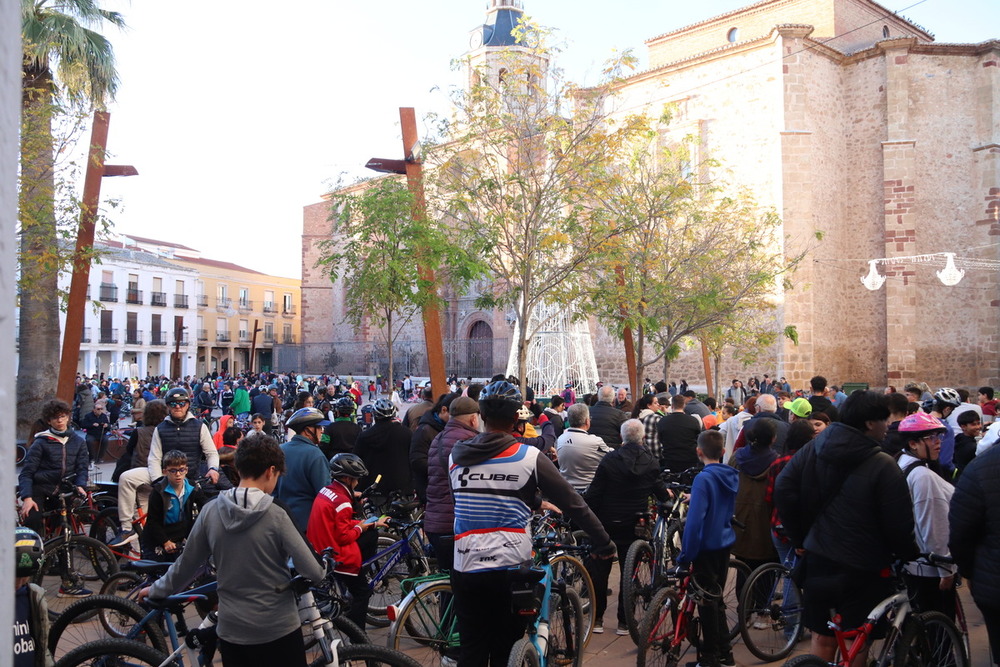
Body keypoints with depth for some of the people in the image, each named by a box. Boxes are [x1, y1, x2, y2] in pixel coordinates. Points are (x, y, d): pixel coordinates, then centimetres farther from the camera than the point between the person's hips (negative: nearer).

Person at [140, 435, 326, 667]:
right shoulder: (275, 516, -16)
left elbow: (187, 563, 5)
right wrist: (322, 569, 8)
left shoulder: (211, 511, -6)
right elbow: (312, 572, -15)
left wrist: (157, 590, 22)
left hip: (231, 629, 4)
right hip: (278, 630, -4)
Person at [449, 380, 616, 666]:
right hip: (510, 570, -2)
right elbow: (573, 503, -7)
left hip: (466, 569, 3)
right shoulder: (529, 457, -9)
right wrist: (604, 543, 5)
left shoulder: (456, 455, 2)